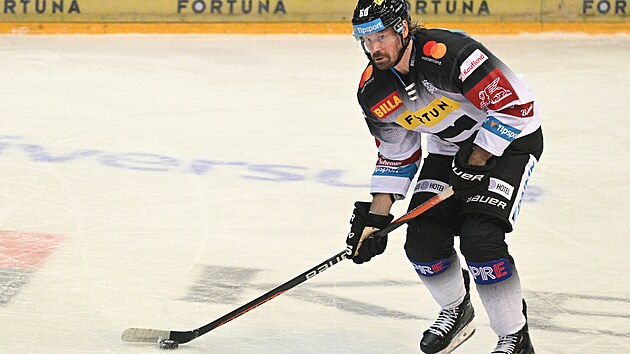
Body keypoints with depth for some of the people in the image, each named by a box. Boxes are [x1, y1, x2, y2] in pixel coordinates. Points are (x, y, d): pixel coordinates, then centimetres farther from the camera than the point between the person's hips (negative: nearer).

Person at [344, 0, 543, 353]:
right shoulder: (373, 91, -8)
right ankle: (456, 311, 26)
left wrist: (475, 161, -22)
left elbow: (518, 103, -27)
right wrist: (376, 217, -1)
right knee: (422, 240, -4)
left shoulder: (450, 53, -32)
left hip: (508, 140, -7)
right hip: (448, 148, 7)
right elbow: (394, 155, 6)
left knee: (480, 238, -22)